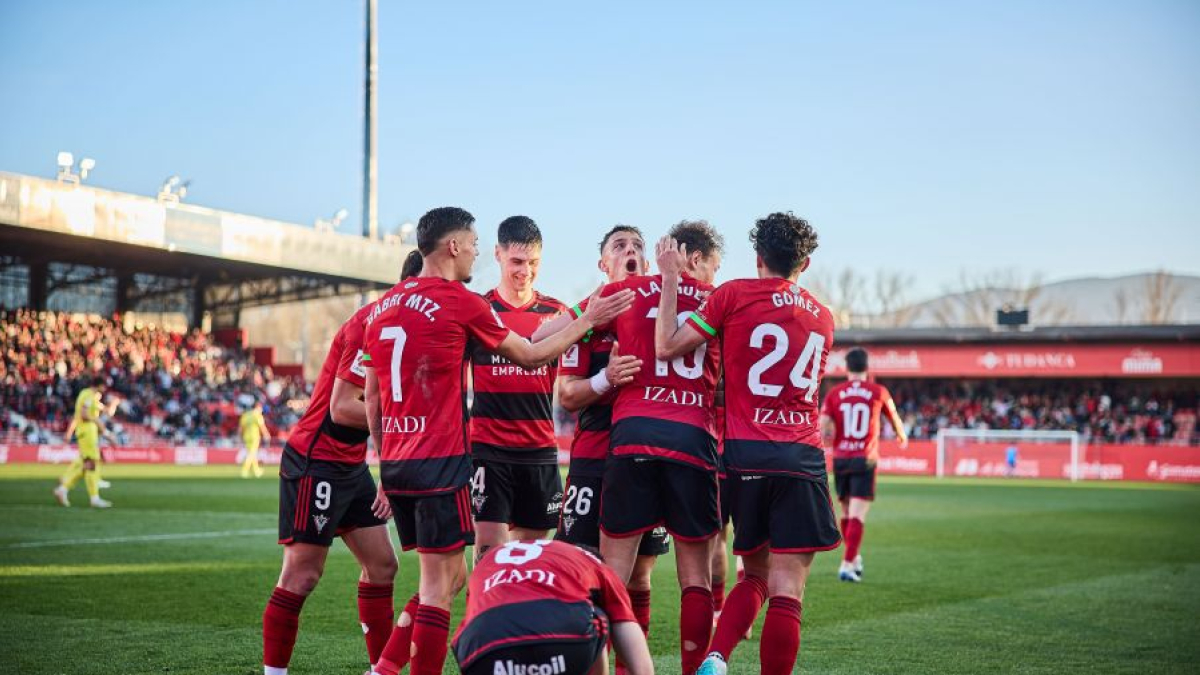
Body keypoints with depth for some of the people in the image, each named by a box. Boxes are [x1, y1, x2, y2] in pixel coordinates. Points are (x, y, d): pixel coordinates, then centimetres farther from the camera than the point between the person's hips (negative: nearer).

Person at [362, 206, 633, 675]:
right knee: (439, 583, -2)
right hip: (441, 462, -8)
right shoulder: (461, 302, -7)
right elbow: (531, 356, 4)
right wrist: (588, 321, 15)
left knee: (450, 577, 16)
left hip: (394, 463, 8)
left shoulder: (382, 307, 13)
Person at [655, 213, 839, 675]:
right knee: (787, 592, -3)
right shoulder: (822, 318, 14)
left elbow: (666, 347, 1)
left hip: (746, 453, 0)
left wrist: (670, 279, 10)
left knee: (755, 575, 17)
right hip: (803, 459, 0)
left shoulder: (735, 295, 1)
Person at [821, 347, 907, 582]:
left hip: (840, 458, 3)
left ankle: (854, 558, 32)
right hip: (865, 459, -3)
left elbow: (823, 426, -7)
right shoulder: (878, 392, 2)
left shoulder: (834, 393, 2)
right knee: (857, 516, -6)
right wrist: (903, 437, 38)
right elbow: (895, 419, 18)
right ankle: (847, 565, -15)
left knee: (846, 512, 18)